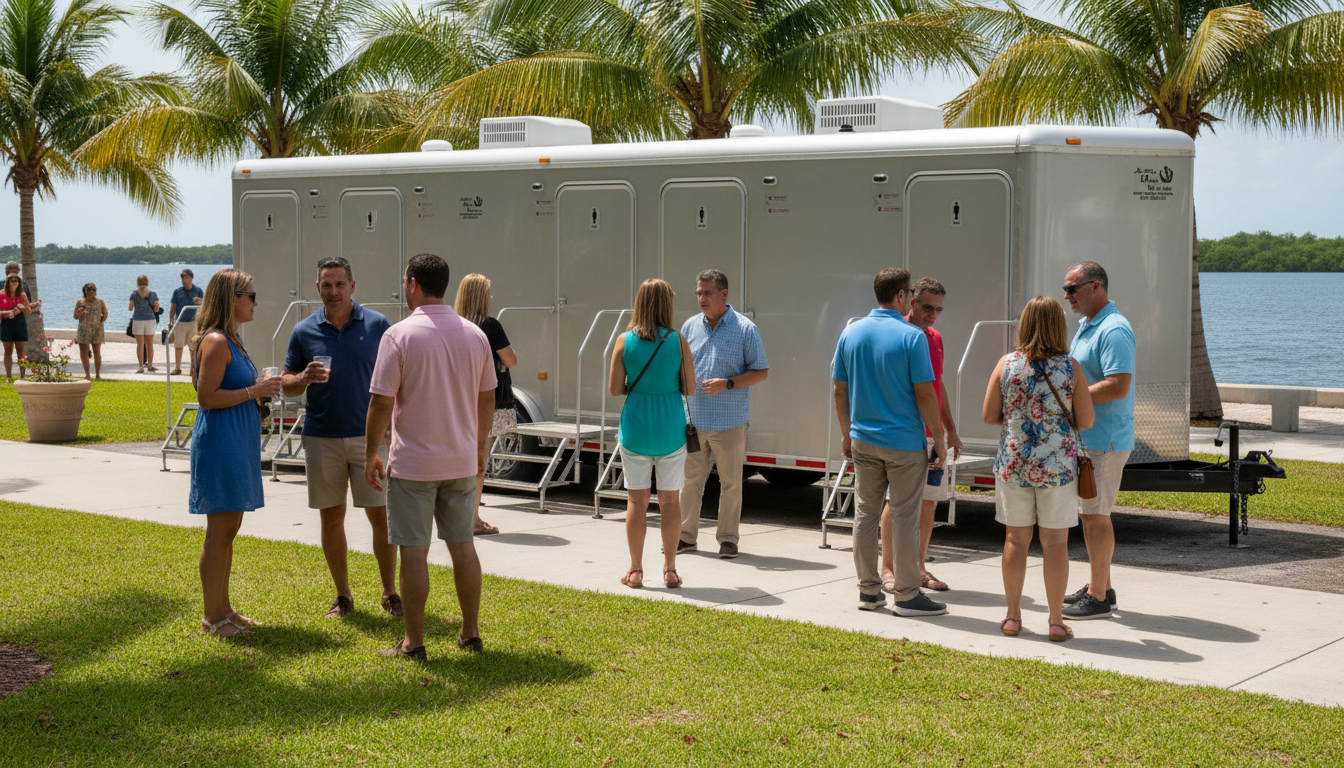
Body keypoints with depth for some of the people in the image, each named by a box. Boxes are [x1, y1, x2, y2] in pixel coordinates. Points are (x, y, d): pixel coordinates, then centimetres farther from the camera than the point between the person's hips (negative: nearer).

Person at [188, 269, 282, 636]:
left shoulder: (230, 340, 16)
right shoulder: (215, 342, -15)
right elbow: (207, 397, -21)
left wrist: (261, 389, 11)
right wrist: (254, 390, -17)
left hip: (237, 444, 10)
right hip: (220, 443, -10)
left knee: (228, 528, 14)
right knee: (220, 530, -5)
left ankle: (223, 609, 22)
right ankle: (212, 617, 2)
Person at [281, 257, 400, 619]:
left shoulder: (377, 325, 0)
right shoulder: (304, 331, 4)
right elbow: (287, 384, 9)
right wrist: (305, 379, -14)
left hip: (368, 435, -2)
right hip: (322, 437, 2)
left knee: (380, 515, -2)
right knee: (331, 517, 7)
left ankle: (390, 592, 11)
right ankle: (343, 595, 18)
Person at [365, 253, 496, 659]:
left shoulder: (399, 335, -12)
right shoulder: (475, 335, 3)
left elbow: (381, 402, -12)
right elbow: (486, 397, 11)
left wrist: (371, 454, -1)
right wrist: (480, 445, 24)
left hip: (413, 462, -5)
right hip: (461, 461, 5)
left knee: (414, 551, 1)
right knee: (463, 546, 13)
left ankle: (414, 642, 6)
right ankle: (471, 633, 19)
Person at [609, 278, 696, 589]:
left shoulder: (625, 341, -5)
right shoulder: (678, 341, -6)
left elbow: (614, 388, -3)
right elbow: (690, 388, -3)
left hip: (635, 426, 0)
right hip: (671, 427, 0)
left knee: (636, 499, 7)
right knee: (670, 499, 8)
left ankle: (635, 571, 12)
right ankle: (670, 570, 12)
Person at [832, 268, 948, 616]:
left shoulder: (851, 333, 4)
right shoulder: (912, 336, -13)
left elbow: (839, 389, 8)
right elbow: (924, 393, -14)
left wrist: (846, 433, 18)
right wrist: (939, 439, -5)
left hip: (863, 440, 5)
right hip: (904, 441, -5)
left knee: (866, 514, 10)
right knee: (905, 516, 1)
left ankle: (868, 590, 16)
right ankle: (907, 595, 5)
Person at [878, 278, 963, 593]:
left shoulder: (936, 339, 15)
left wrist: (951, 430, 20)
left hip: (933, 434, 7)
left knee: (929, 501, 7)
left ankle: (919, 568, 16)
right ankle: (888, 569, 6)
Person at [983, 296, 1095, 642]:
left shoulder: (1007, 364, -5)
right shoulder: (1070, 367, -8)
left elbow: (989, 415, -1)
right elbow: (1085, 421, -4)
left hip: (1013, 464, 1)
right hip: (1058, 466, -1)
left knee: (1016, 540, 10)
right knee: (1055, 543, 5)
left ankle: (1013, 617, 16)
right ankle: (1056, 621, 10)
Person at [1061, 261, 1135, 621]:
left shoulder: (1113, 330, -18)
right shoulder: (1086, 327, 16)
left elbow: (1118, 386, -26)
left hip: (1104, 439, -10)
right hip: (1085, 437, 10)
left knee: (1095, 514, -5)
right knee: (1089, 513, 15)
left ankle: (1098, 598, 1)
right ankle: (1100, 587, 24)